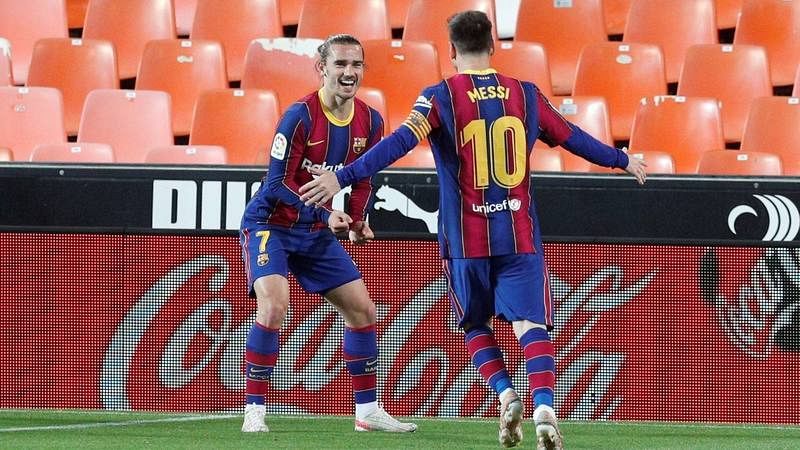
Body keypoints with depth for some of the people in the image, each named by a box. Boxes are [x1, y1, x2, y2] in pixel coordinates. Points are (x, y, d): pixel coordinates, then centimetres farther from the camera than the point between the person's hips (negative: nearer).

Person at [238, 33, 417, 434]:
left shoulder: (370, 122, -2)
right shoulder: (300, 116, -22)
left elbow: (363, 178, 13)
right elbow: (278, 184, -22)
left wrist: (356, 221, -2)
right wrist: (325, 215, -31)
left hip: (317, 234, 7)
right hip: (270, 224, -7)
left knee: (362, 310, 7)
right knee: (274, 306, -27)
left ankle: (367, 411, 18)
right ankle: (254, 411, -20)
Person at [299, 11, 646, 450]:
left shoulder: (440, 97, -3)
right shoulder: (525, 95, 7)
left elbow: (400, 143, -17)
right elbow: (573, 138, 18)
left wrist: (342, 177, -21)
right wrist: (623, 161, 35)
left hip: (466, 240, -1)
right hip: (520, 236, 1)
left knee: (475, 325, 18)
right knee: (530, 324, -6)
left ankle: (506, 395, -2)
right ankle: (543, 407, -28)